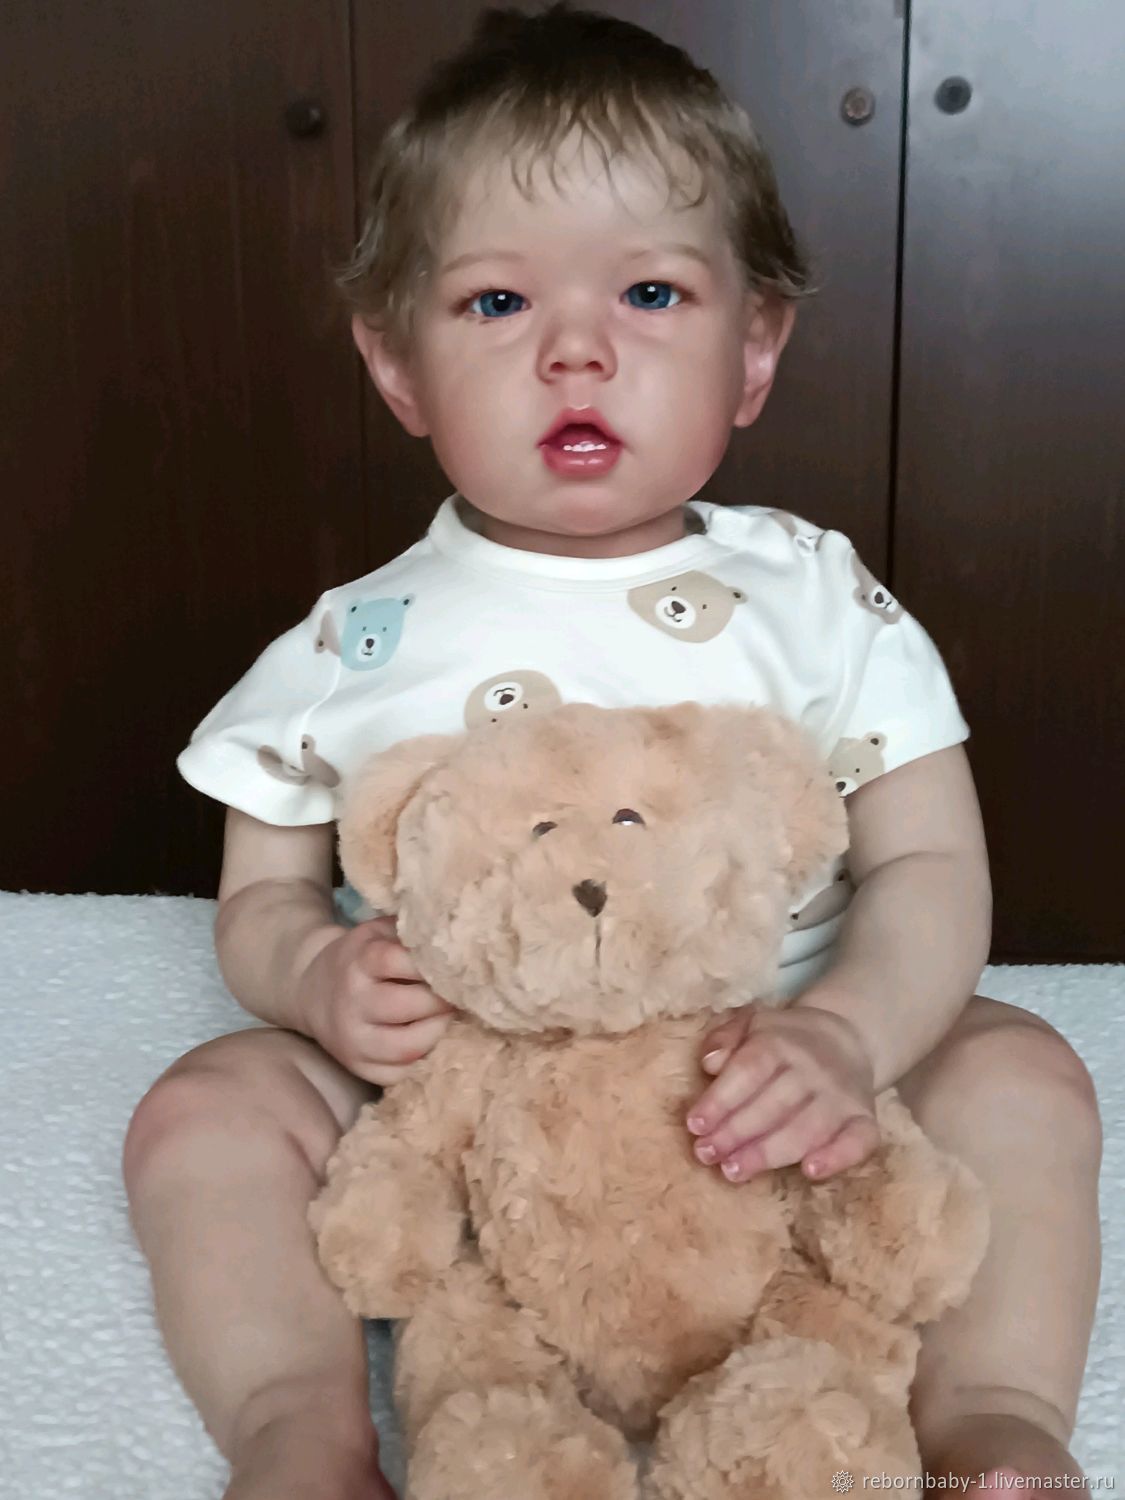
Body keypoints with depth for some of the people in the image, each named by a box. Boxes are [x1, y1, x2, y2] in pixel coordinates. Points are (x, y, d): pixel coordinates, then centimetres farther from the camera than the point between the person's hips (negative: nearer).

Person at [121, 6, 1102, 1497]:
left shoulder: (815, 600, -4)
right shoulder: (355, 649, -3)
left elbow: (931, 868, -7)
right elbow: (264, 894, 4)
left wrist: (846, 1036, -28)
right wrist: (318, 973, -21)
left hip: (757, 1105, 0)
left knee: (1020, 1069, -17)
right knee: (209, 1108, -17)